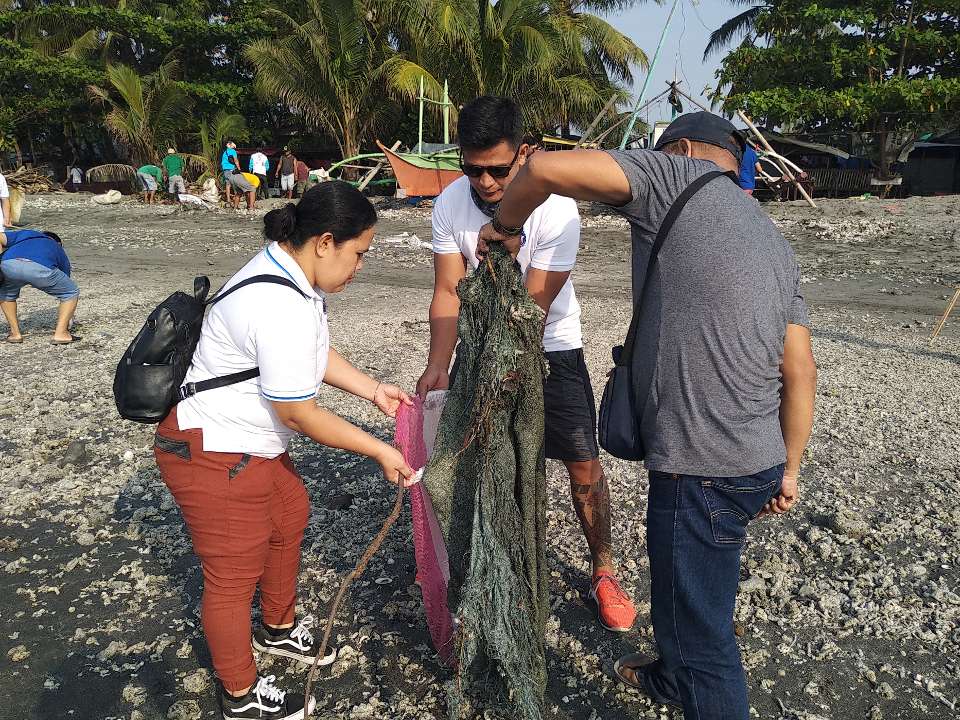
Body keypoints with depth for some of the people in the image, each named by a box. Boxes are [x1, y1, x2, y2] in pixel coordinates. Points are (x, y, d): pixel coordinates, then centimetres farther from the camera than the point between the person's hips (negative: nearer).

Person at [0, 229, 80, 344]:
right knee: (72, 293, 25)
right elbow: (65, 291, 46)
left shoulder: (24, 234, 42)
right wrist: (66, 323, 56)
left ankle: (15, 333, 29)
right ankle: (60, 333, 15)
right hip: (40, 269, -2)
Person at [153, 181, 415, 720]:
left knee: (289, 519, 24)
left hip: (249, 441, 10)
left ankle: (279, 629, 49)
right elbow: (299, 413, -24)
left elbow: (315, 354, 15)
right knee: (234, 575, 6)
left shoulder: (290, 270, 0)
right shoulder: (282, 309, -32)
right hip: (214, 456, -10)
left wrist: (374, 389, 8)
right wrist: (379, 451, -14)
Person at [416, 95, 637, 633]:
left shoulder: (555, 210, -26)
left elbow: (532, 307, -27)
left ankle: (604, 572, 21)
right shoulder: (450, 204, -14)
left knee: (584, 464, -2)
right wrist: (439, 363, -28)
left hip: (550, 348, -3)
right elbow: (448, 292, -14)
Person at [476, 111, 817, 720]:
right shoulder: (774, 240, 15)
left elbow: (545, 168, -18)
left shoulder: (681, 176, -7)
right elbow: (801, 371, 11)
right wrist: (787, 470, 17)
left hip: (701, 472, -9)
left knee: (701, 629, 8)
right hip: (757, 464, 10)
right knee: (686, 596, 31)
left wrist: (506, 225, 1)